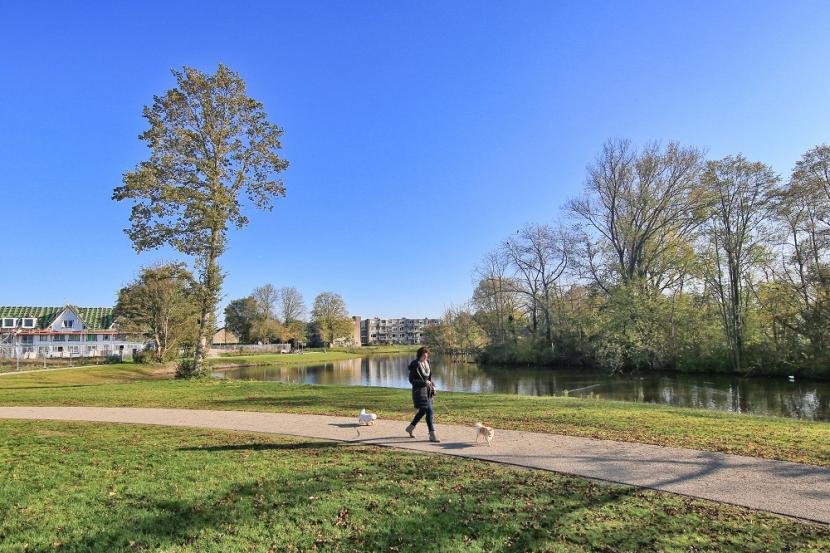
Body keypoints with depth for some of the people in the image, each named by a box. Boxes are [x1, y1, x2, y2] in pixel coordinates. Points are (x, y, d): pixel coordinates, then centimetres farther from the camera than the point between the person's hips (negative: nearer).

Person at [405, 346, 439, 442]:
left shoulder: (427, 363, 7)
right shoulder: (415, 365, -16)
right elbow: (411, 379, -14)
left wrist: (432, 386, 5)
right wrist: (424, 382, -22)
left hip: (427, 391, 8)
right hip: (419, 390, -8)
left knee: (422, 411, 18)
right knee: (429, 411, -11)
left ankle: (411, 427, 37)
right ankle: (432, 435, -6)